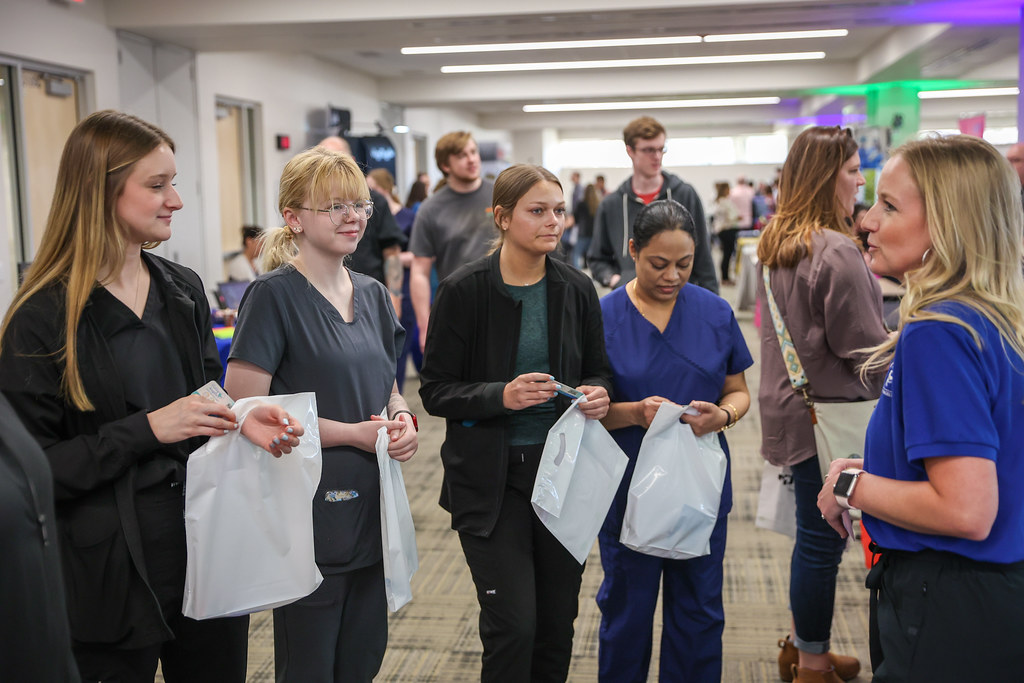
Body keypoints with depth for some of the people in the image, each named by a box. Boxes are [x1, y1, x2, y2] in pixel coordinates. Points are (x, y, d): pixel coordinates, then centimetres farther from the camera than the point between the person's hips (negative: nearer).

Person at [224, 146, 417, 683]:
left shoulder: (371, 293, 8)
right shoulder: (274, 295, -13)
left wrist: (401, 418, -3)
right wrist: (352, 433, -17)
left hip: (370, 504, 7)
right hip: (309, 511, -6)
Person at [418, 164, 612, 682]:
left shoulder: (577, 289, 3)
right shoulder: (464, 290, -9)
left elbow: (597, 369, 14)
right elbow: (435, 391, -8)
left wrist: (598, 393, -9)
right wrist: (502, 396, -23)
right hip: (491, 478, -4)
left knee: (557, 621, 12)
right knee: (513, 624, -6)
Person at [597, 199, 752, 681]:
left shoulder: (715, 312, 0)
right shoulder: (603, 316, -8)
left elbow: (739, 391, 7)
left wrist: (722, 415, -15)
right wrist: (633, 413, -25)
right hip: (628, 491, -2)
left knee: (699, 613, 13)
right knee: (627, 610, 13)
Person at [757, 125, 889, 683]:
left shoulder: (774, 244, 9)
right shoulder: (836, 251, -21)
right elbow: (864, 345, -17)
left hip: (789, 404, 9)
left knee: (814, 531, 20)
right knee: (822, 537, 3)